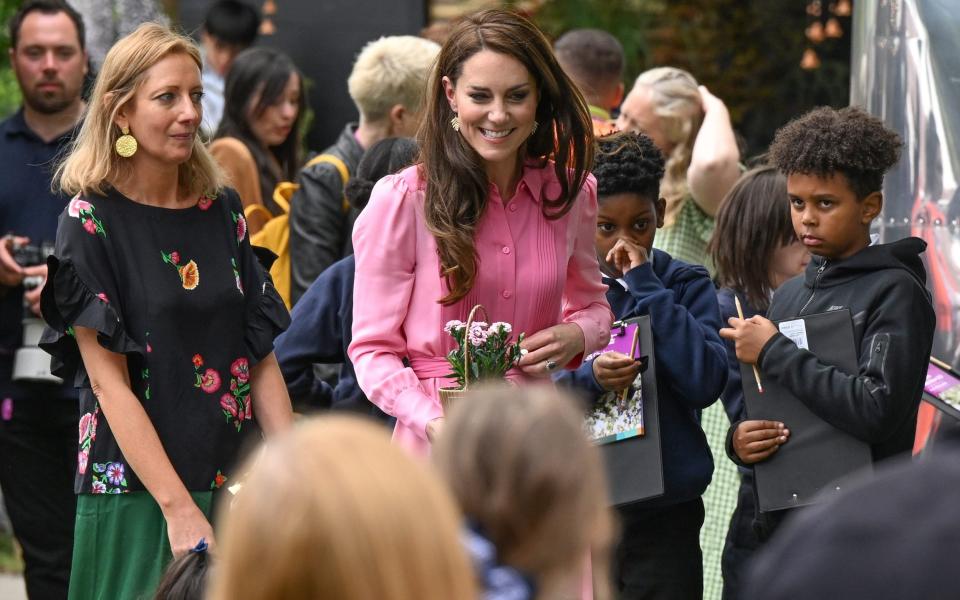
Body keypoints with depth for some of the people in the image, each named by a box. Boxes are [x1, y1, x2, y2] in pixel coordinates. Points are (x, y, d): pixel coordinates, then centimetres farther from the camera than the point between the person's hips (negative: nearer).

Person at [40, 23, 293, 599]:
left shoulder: (223, 211, 9)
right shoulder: (90, 221, -6)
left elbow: (262, 359, 9)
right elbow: (109, 382, -12)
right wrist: (179, 508, -19)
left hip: (239, 486, 5)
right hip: (136, 492, -5)